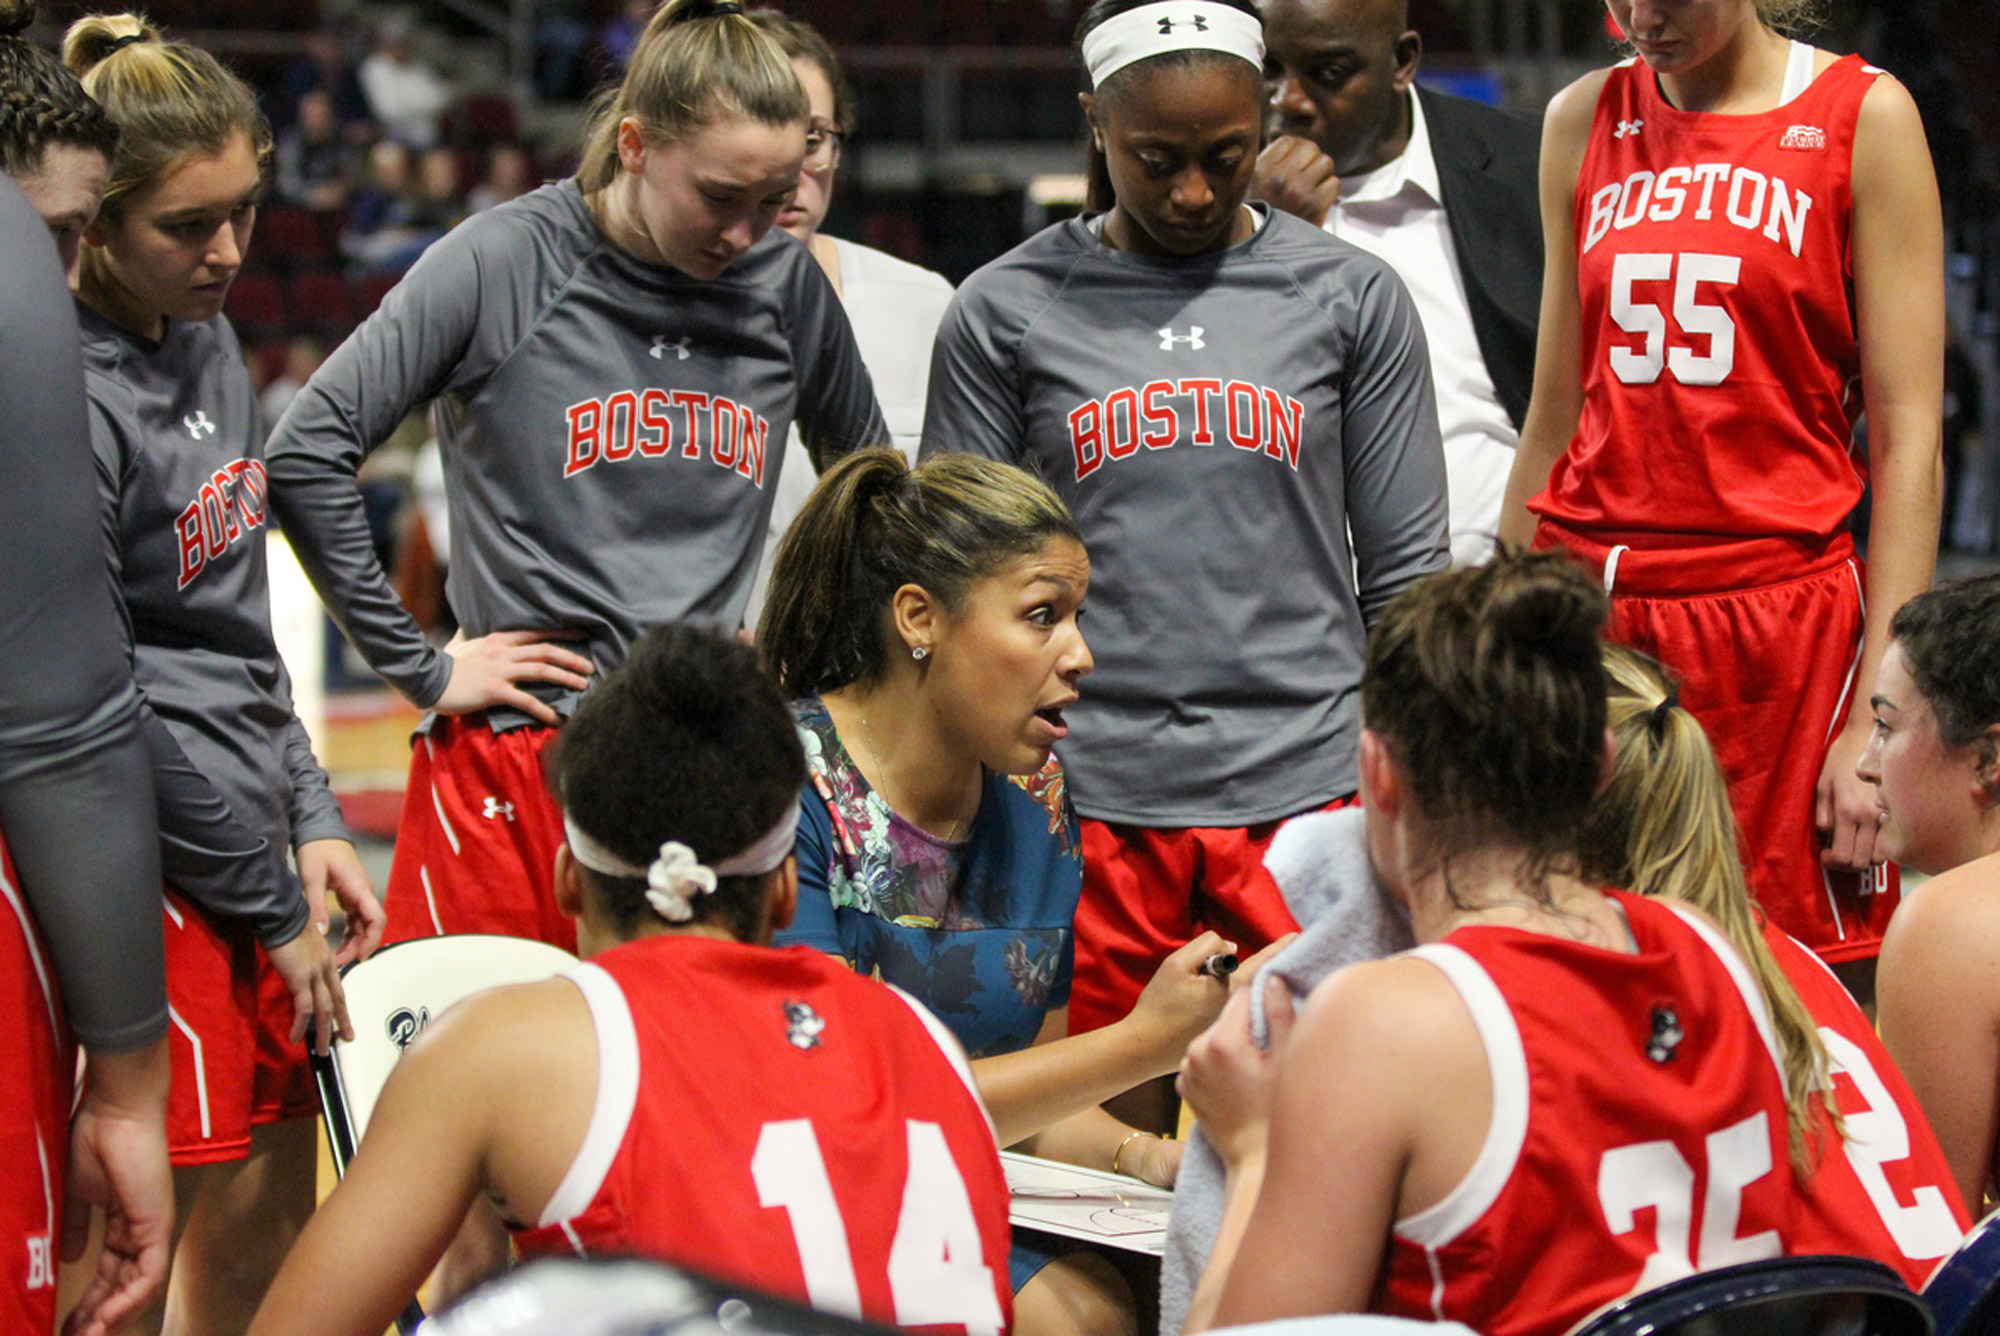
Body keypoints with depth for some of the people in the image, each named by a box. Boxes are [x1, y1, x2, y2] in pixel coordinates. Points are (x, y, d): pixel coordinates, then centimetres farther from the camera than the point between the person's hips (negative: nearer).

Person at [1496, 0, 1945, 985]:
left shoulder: (1862, 117, 1)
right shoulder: (1584, 121, 12)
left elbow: (1907, 439, -3)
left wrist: (1877, 717, -10)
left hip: (1779, 613, -3)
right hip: (1589, 615, 3)